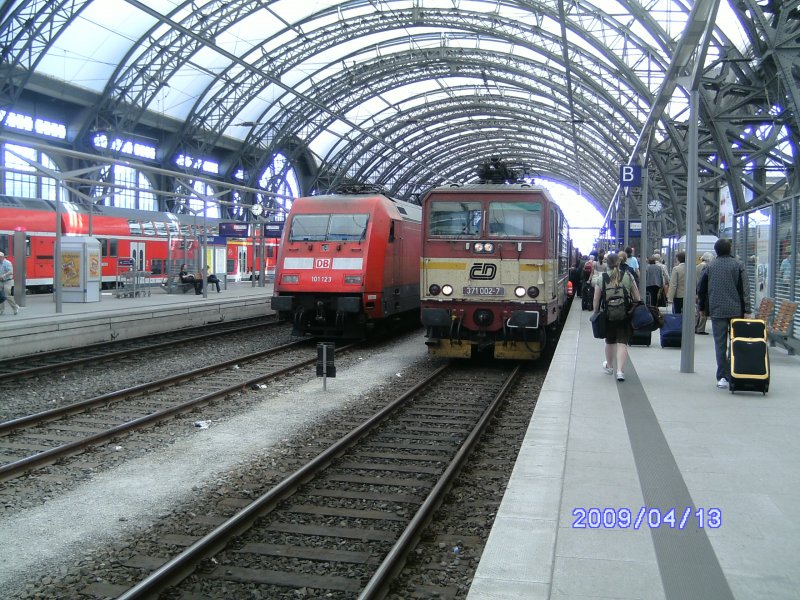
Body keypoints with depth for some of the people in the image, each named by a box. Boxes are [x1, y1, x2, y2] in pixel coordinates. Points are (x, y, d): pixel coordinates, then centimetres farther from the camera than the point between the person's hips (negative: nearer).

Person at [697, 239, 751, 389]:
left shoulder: (710, 266, 5)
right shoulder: (738, 265, -1)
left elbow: (702, 289, 10)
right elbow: (744, 289, -6)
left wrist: (702, 307, 21)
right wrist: (747, 310, -5)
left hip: (716, 310, 1)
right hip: (736, 310, -1)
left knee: (720, 344, 3)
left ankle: (722, 377, 0)